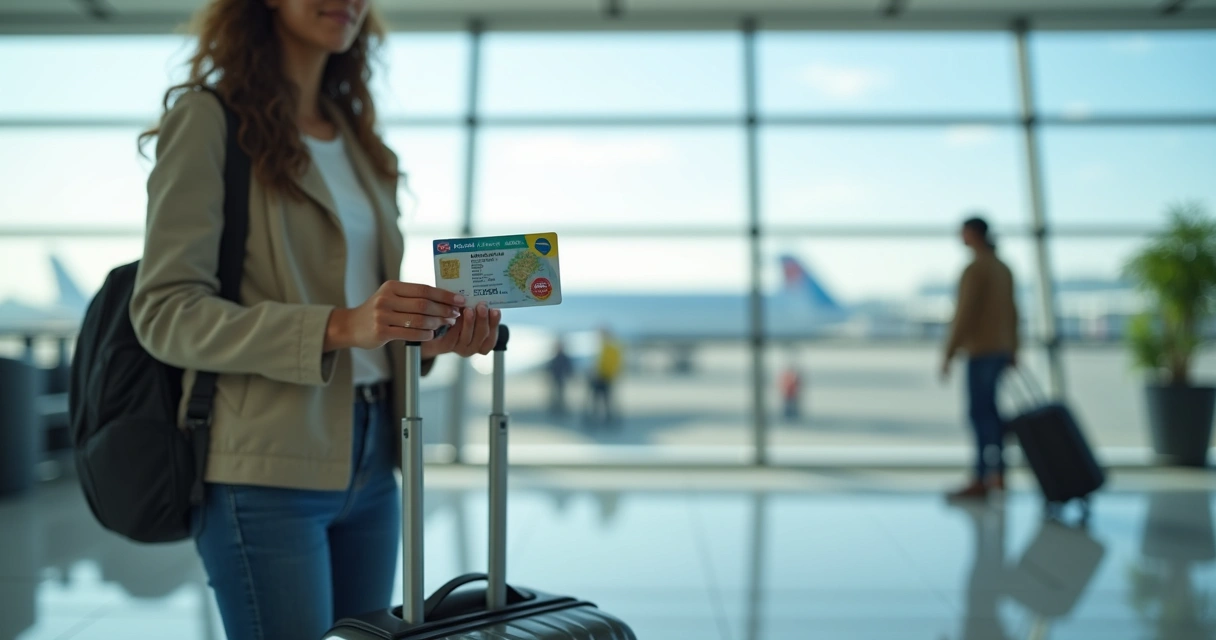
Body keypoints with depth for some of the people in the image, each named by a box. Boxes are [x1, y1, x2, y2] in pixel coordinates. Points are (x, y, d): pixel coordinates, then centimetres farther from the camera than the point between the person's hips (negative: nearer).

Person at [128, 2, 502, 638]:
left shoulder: (355, 134, 15)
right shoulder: (209, 117, -5)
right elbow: (164, 311, -13)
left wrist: (431, 337, -2)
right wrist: (339, 326, -25)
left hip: (370, 464, 7)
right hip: (269, 471, -6)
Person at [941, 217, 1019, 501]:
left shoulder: (975, 269, -13)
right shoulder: (1003, 268, 14)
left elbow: (964, 314, -17)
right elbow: (1011, 312, 16)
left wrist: (949, 353, -15)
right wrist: (1013, 351, 20)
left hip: (981, 351, -9)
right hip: (1002, 349, 9)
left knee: (981, 413, -8)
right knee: (994, 413, 10)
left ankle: (983, 479, -10)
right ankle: (996, 474, 13)